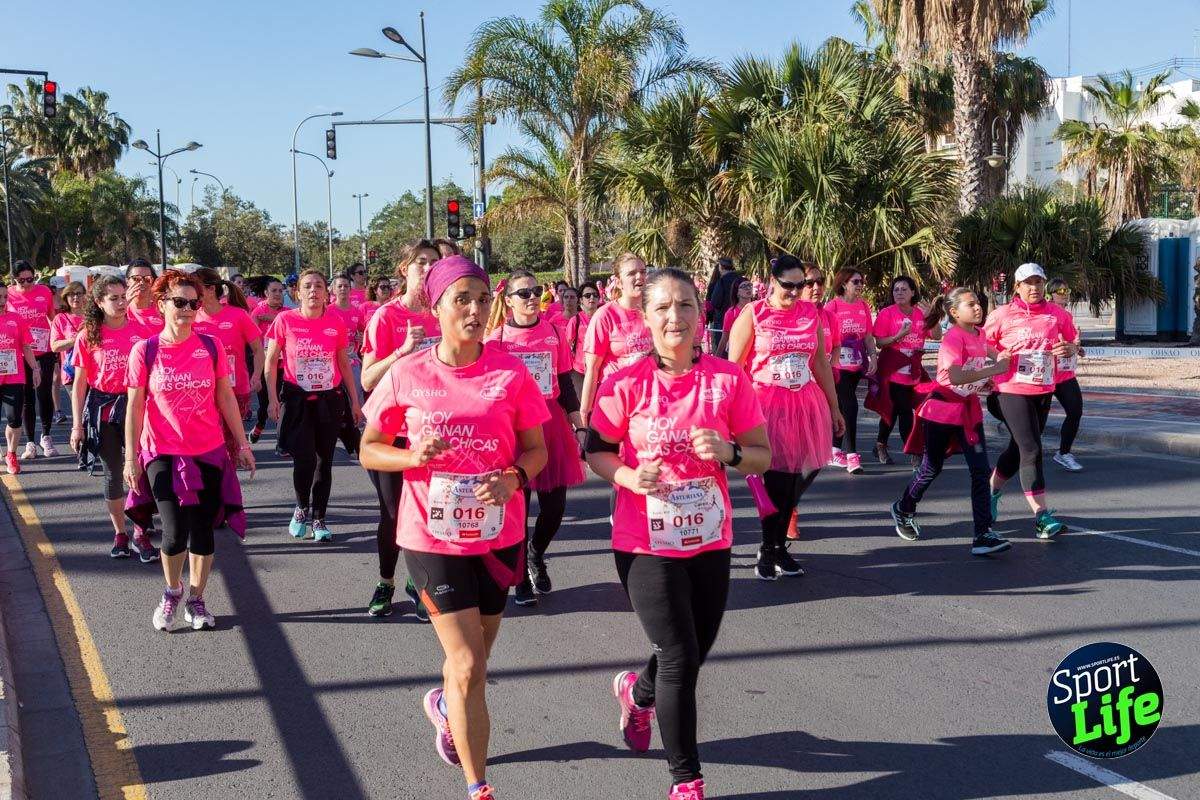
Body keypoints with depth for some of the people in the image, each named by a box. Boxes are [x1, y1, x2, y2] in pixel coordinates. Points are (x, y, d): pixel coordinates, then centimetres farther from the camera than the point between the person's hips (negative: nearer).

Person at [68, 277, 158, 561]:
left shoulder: (142, 331, -1)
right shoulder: (88, 336, -1)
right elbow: (79, 383, 1)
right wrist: (77, 425, -2)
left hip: (136, 406, 0)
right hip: (102, 410, 0)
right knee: (113, 474, 9)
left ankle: (140, 533, 11)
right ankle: (119, 533, 23)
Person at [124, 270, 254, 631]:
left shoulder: (211, 347, -1)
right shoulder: (145, 351, -5)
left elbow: (226, 397, 6)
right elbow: (135, 407, -2)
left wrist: (242, 443, 6)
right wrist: (131, 457, -4)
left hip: (209, 453, 2)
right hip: (163, 454, -2)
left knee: (202, 531, 7)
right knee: (175, 533, -9)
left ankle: (196, 599, 25)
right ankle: (172, 592, 19)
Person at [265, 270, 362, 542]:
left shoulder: (336, 322, 0)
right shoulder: (285, 320, -5)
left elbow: (344, 363, 9)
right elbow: (271, 361, 1)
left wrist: (355, 401, 10)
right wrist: (273, 398, -7)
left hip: (330, 399, 2)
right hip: (297, 399, -2)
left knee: (324, 461, 6)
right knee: (304, 459, -10)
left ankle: (319, 518, 21)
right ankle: (302, 508, 18)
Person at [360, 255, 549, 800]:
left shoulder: (511, 373, -6)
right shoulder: (406, 375, -8)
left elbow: (536, 449, 2)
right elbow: (369, 450, 1)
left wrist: (514, 478, -19)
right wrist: (413, 456, -19)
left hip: (498, 535, 2)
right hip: (432, 536, -2)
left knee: (471, 661, 20)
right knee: (469, 668, -7)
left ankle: (444, 704, 55)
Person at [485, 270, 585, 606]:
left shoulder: (553, 332, 5)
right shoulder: (496, 337, -2)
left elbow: (565, 383, 10)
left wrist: (579, 426, 9)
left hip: (551, 425, 2)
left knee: (554, 506, 2)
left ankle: (536, 554, 32)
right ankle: (522, 578, 17)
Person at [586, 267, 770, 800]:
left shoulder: (729, 380, -6)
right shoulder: (625, 385, -10)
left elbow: (764, 457, 0)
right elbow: (595, 451, 0)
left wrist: (729, 452, -21)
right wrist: (629, 477, -19)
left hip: (709, 542, 3)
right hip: (646, 545, -3)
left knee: (693, 654, 18)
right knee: (680, 660, -3)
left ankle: (637, 691, 53)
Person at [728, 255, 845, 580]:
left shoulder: (811, 313, 8)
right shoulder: (754, 314, -4)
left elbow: (821, 362, 15)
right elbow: (733, 366, -4)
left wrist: (833, 407, 16)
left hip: (806, 404, 4)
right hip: (766, 405, -4)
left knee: (799, 478, 6)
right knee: (775, 480, -2)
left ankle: (776, 546, 23)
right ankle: (769, 550, 16)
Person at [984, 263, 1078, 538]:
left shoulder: (1058, 314, 4)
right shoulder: (1003, 315, -4)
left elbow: (1074, 341, 17)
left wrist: (1070, 349, -6)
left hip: (1044, 391, 5)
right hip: (1012, 390, -5)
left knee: (1019, 448, 17)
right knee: (1031, 449, -12)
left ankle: (991, 492, 39)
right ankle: (1041, 516, -12)